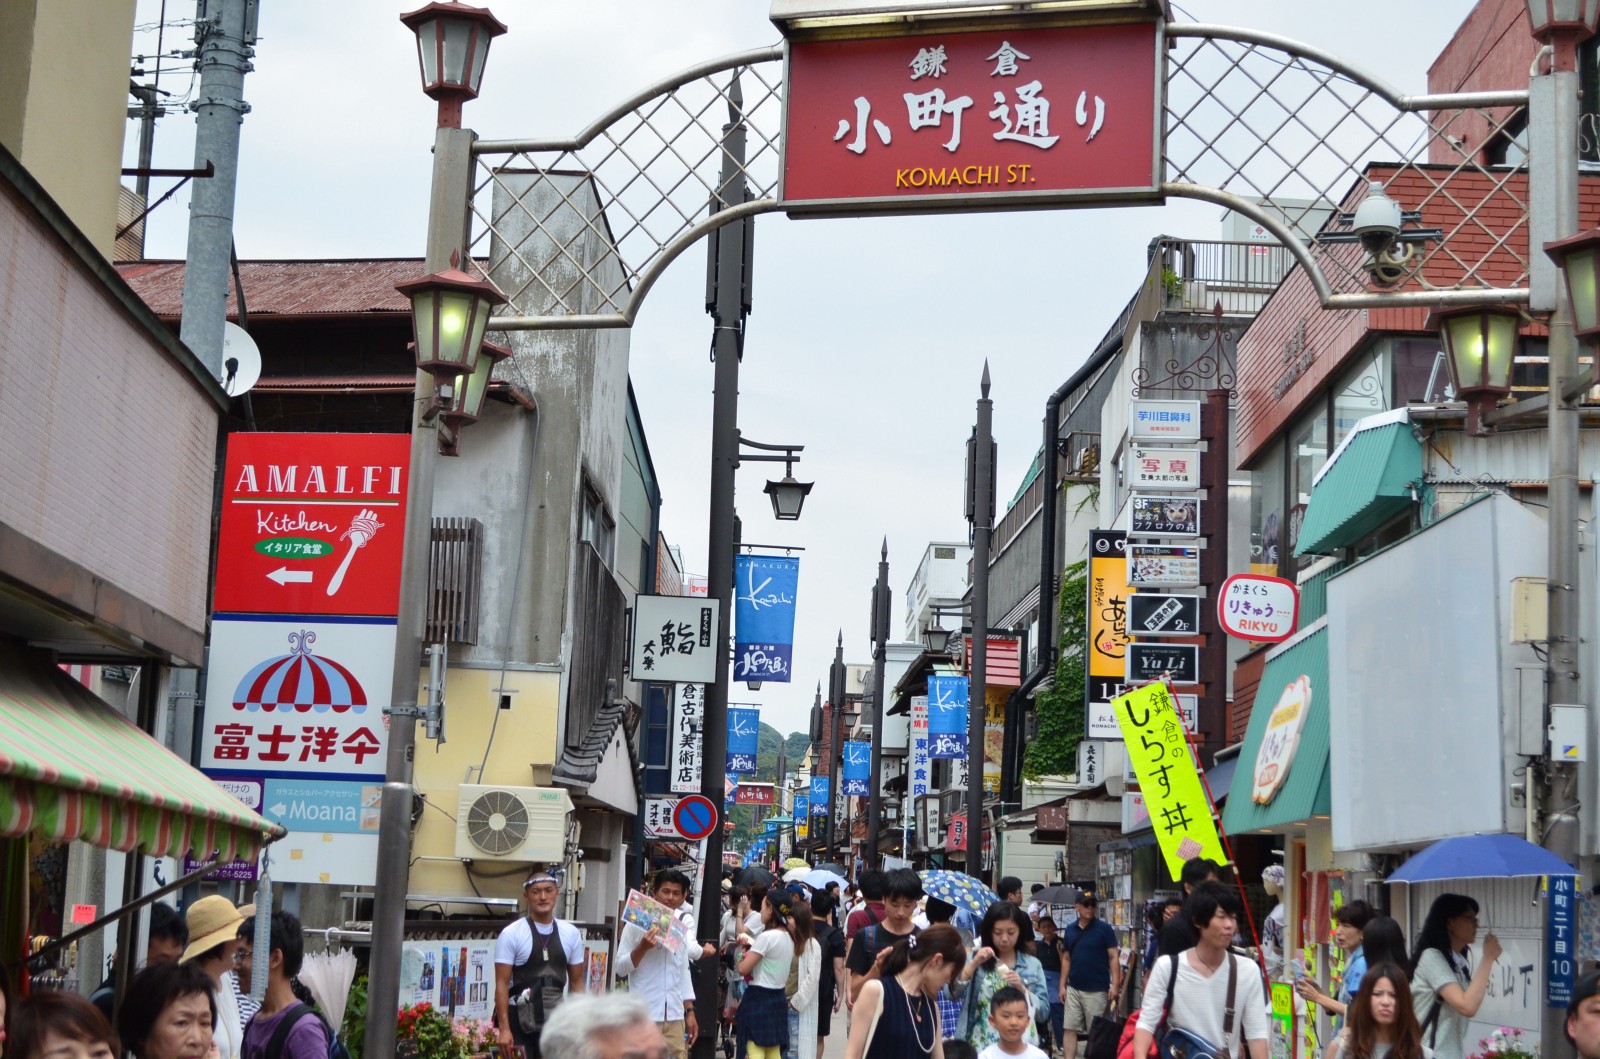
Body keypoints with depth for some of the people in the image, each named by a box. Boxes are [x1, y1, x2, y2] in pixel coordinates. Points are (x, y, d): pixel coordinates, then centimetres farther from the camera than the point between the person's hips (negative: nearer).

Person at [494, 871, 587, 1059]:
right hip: (519, 1020, -4)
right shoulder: (511, 934, -7)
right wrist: (504, 1028, -16)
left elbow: (576, 983, 10)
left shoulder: (571, 934, 5)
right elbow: (502, 984, -9)